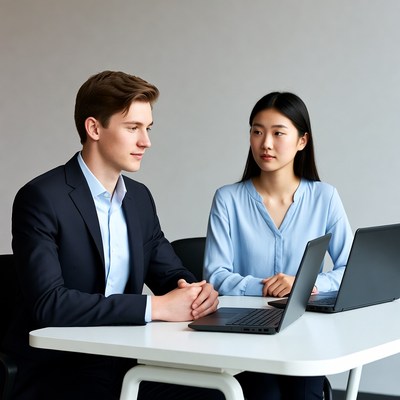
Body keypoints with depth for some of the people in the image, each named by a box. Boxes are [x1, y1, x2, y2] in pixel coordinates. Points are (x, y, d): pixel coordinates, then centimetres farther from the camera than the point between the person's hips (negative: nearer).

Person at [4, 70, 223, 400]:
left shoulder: (140, 197, 10)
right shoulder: (41, 198, -13)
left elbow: (170, 273, 16)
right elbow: (48, 304, -23)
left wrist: (198, 290, -9)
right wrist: (155, 307, -24)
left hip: (127, 361, 7)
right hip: (58, 369, -7)